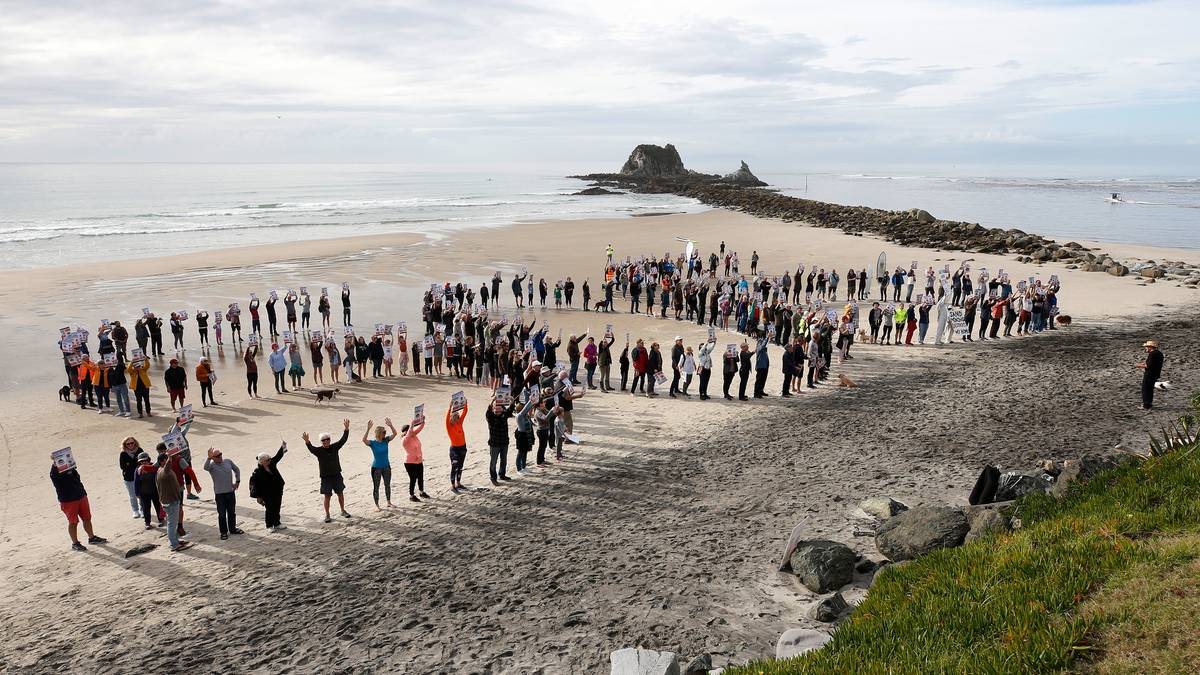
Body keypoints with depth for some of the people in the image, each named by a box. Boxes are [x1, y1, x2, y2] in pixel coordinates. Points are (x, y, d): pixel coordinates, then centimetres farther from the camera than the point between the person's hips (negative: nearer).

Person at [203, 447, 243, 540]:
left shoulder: (228, 462, 2)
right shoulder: (212, 465, -10)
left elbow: (237, 470, 17)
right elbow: (205, 467, -35)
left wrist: (237, 481, 9)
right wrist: (209, 458, -46)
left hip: (231, 491, 4)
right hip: (219, 493, -4)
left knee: (232, 512, 15)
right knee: (222, 514, 2)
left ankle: (232, 529, 30)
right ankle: (223, 532, 13)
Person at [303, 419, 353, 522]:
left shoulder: (334, 447, 0)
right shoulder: (319, 450, -8)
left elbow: (343, 440, -7)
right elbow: (311, 448, -27)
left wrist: (346, 429, -21)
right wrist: (307, 442, -49)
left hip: (337, 475, 3)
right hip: (325, 477, -3)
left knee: (340, 493, 13)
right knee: (327, 496, 0)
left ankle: (343, 511, 29)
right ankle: (327, 515, 11)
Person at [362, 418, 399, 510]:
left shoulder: (385, 440, -2)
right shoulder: (372, 443, -14)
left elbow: (394, 434, -10)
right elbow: (364, 439, -33)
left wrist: (390, 425, -24)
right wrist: (368, 429, -42)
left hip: (386, 466, 5)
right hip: (376, 467, -5)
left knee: (387, 485, 14)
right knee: (376, 487, 5)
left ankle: (389, 503, 28)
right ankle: (376, 505, 15)